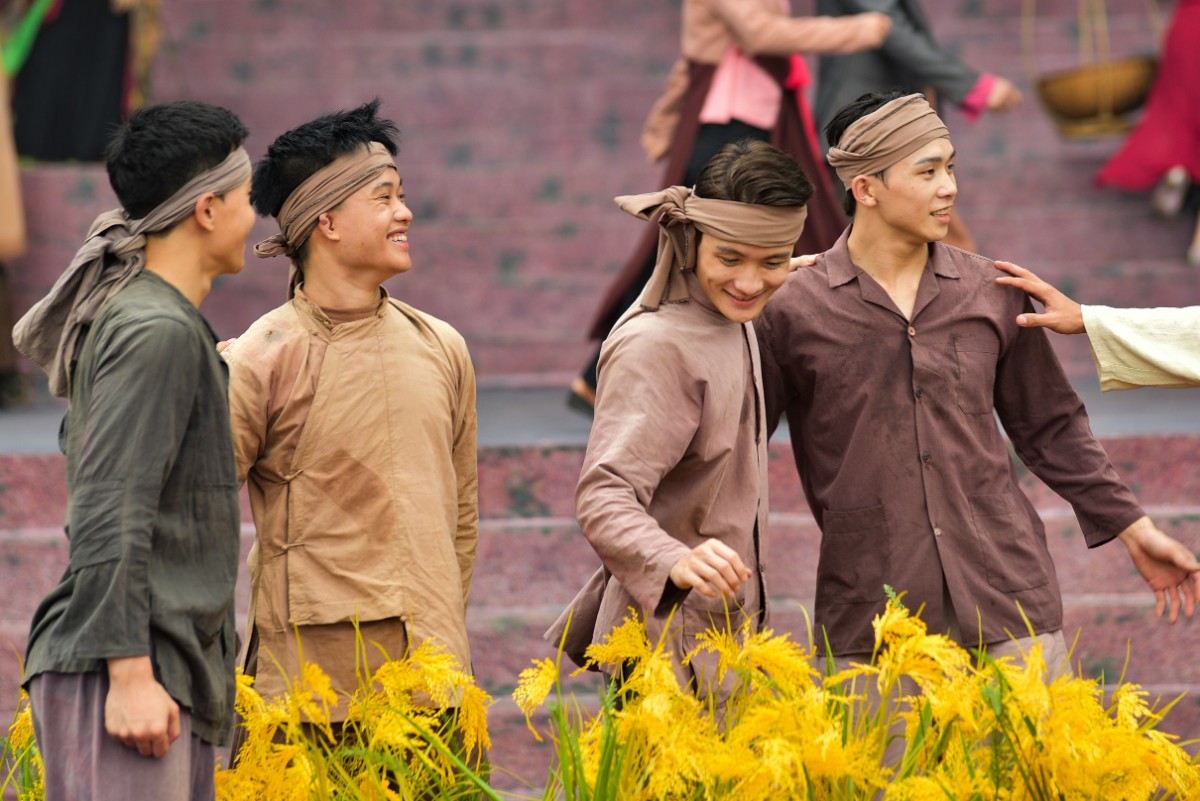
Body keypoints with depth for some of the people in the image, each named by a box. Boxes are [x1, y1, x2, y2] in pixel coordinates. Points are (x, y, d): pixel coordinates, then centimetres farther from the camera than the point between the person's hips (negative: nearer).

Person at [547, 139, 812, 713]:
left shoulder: (731, 323, 8)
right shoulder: (656, 345, -21)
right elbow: (603, 496, -30)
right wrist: (675, 562, -48)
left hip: (727, 630, 9)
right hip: (672, 643, -9)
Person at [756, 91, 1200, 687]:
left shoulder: (992, 294, 8)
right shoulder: (793, 309, -2)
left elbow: (1050, 428, 18)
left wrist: (1134, 530, 17)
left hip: (1008, 594, 3)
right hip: (870, 614, -3)